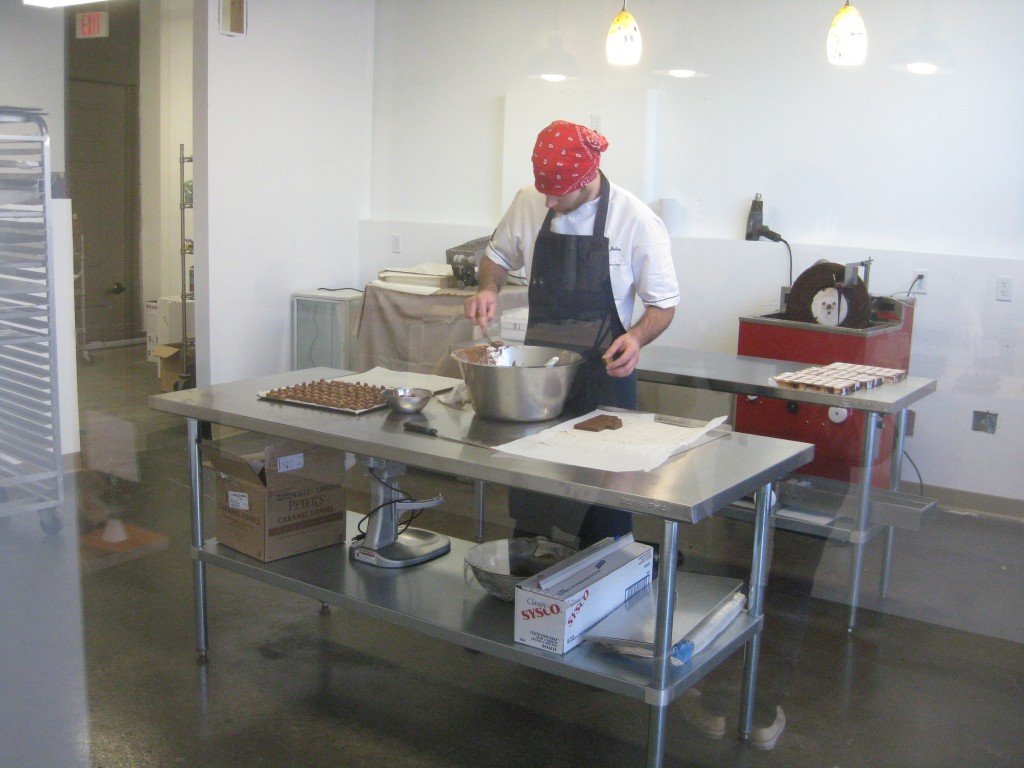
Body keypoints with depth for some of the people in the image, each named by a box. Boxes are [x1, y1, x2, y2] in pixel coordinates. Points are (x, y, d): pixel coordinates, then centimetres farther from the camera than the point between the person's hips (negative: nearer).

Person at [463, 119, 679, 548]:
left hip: (603, 372, -3)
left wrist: (637, 337, -25)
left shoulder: (636, 221, -12)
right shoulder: (528, 204, -2)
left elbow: (664, 304, -5)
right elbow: (498, 256, 16)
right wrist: (488, 289, -5)